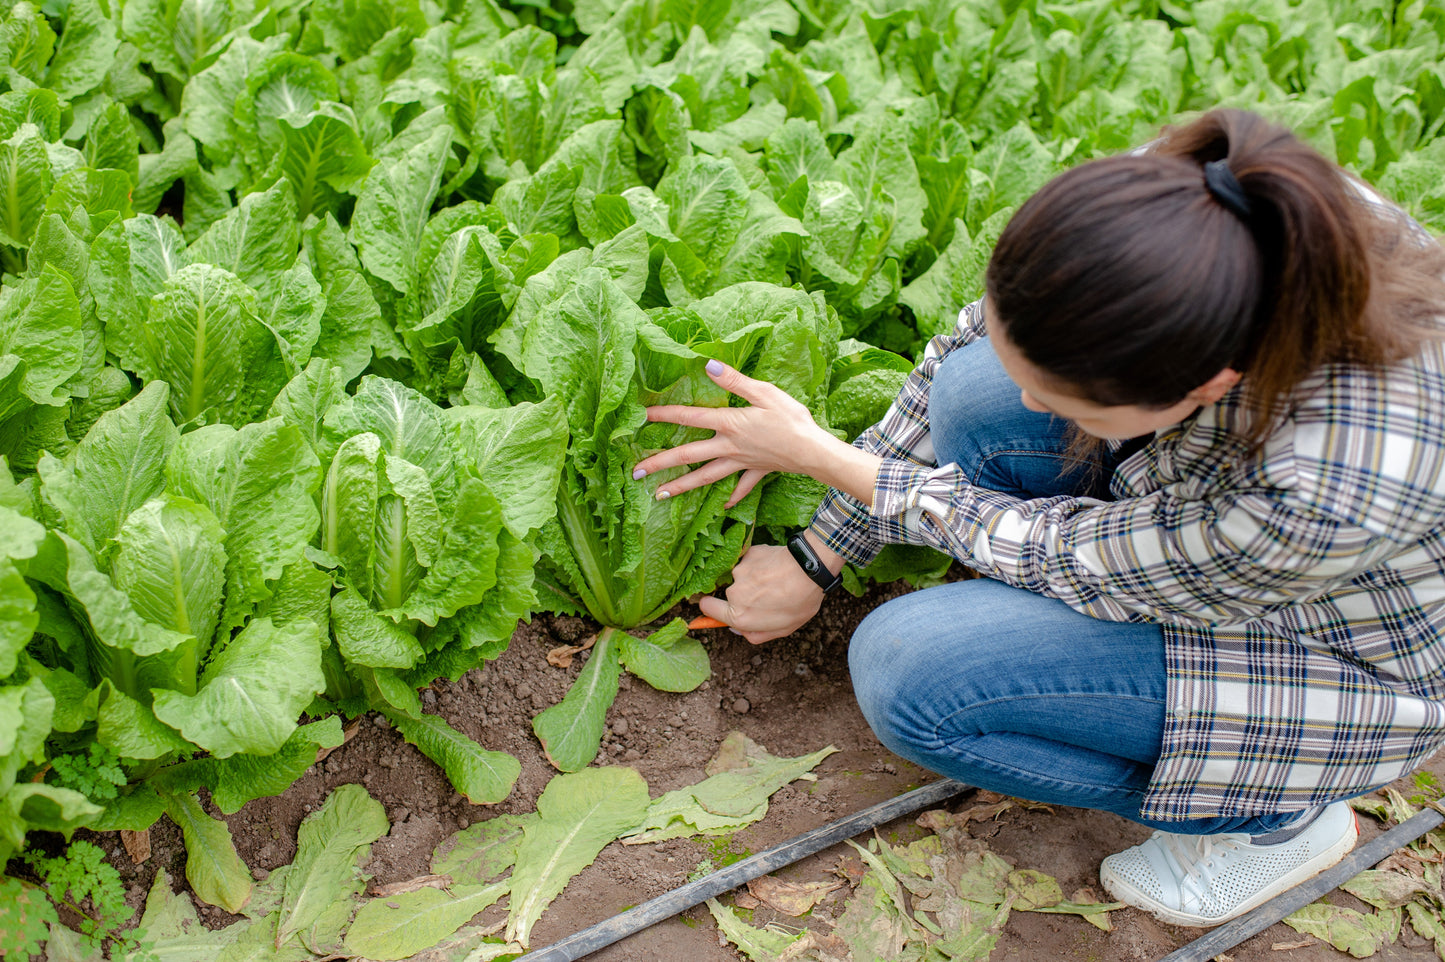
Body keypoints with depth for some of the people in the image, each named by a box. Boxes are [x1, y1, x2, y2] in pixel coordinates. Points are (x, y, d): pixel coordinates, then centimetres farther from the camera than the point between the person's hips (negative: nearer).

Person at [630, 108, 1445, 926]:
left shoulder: (1326, 499, -44)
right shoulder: (1175, 194, -28)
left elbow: (1057, 559, -24)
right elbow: (981, 341, -11)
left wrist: (820, 455, -16)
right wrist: (814, 560, -4)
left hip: (1346, 661, -5)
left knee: (906, 672, -20)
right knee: (976, 390, -16)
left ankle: (1274, 813, 0)